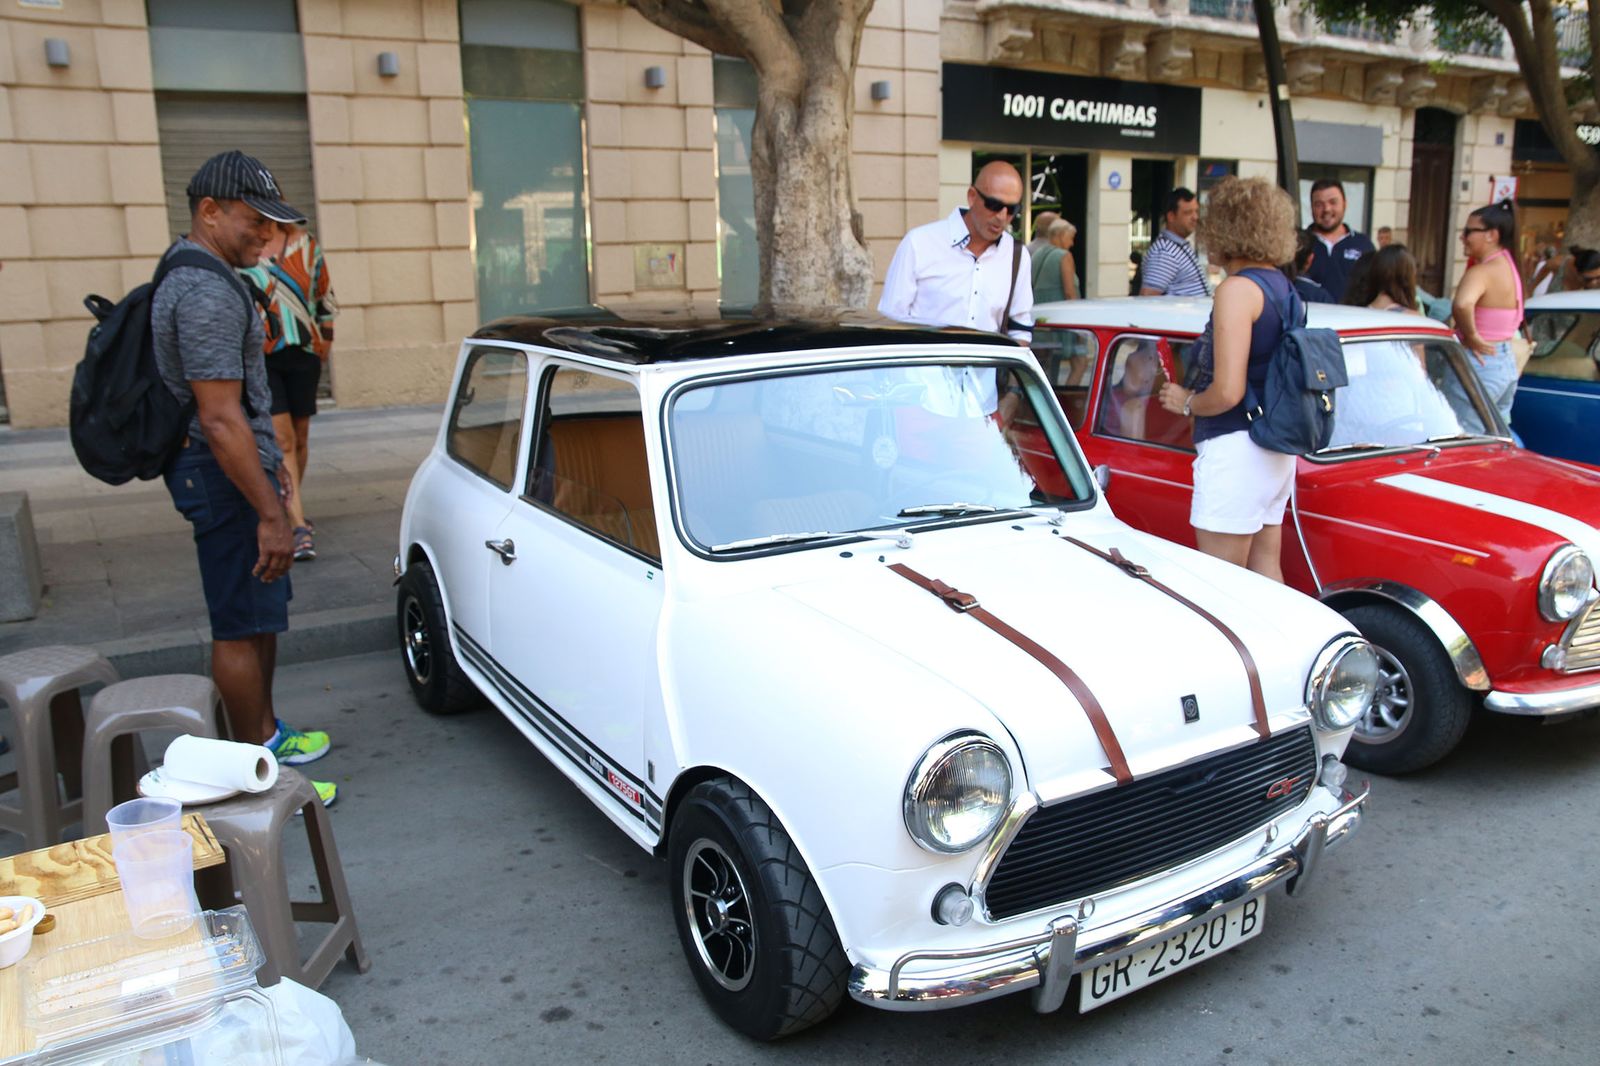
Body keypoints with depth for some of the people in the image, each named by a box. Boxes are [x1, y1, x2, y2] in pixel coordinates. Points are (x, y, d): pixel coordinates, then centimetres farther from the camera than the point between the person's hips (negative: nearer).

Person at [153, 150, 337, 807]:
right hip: (224, 476, -11)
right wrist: (271, 513, -25)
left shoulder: (187, 275, 15)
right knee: (241, 628, -2)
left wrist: (269, 465, 28)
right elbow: (219, 418, -26)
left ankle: (266, 732, 34)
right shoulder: (207, 293, -21)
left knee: (262, 613, 19)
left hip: (234, 464, 11)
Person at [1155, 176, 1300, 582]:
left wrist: (1186, 401, -3)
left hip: (1236, 449, -9)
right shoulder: (1284, 287, 11)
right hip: (1277, 448, 9)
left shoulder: (1238, 289, -15)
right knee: (1266, 568, 17)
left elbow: (1227, 392, -21)